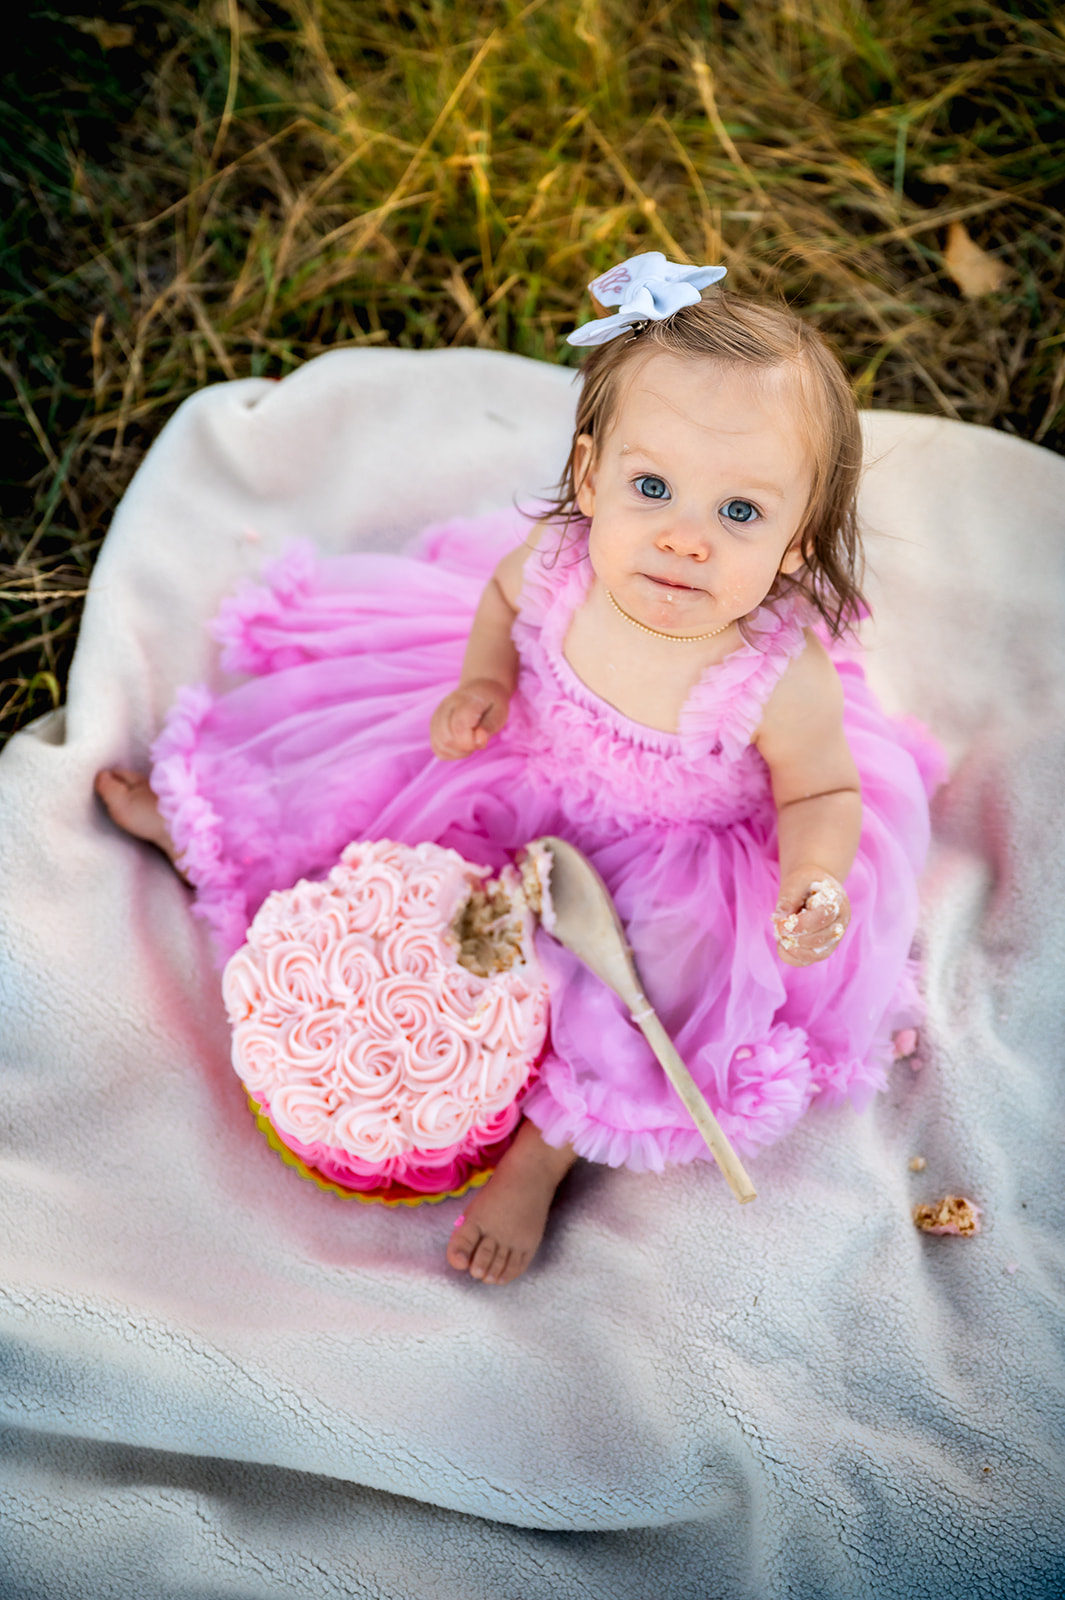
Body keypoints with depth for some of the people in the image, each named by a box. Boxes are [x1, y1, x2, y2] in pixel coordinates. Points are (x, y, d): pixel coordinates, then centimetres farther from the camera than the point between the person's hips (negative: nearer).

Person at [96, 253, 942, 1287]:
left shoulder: (786, 681, -37)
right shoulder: (558, 558, -29)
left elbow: (824, 792, -15)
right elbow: (502, 593, -2)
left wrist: (815, 884, -34)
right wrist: (484, 682, -18)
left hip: (674, 854, -3)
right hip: (530, 748, 3)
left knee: (667, 980, -19)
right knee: (375, 769, 10)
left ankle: (543, 1149, 6)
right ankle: (206, 823, 39)